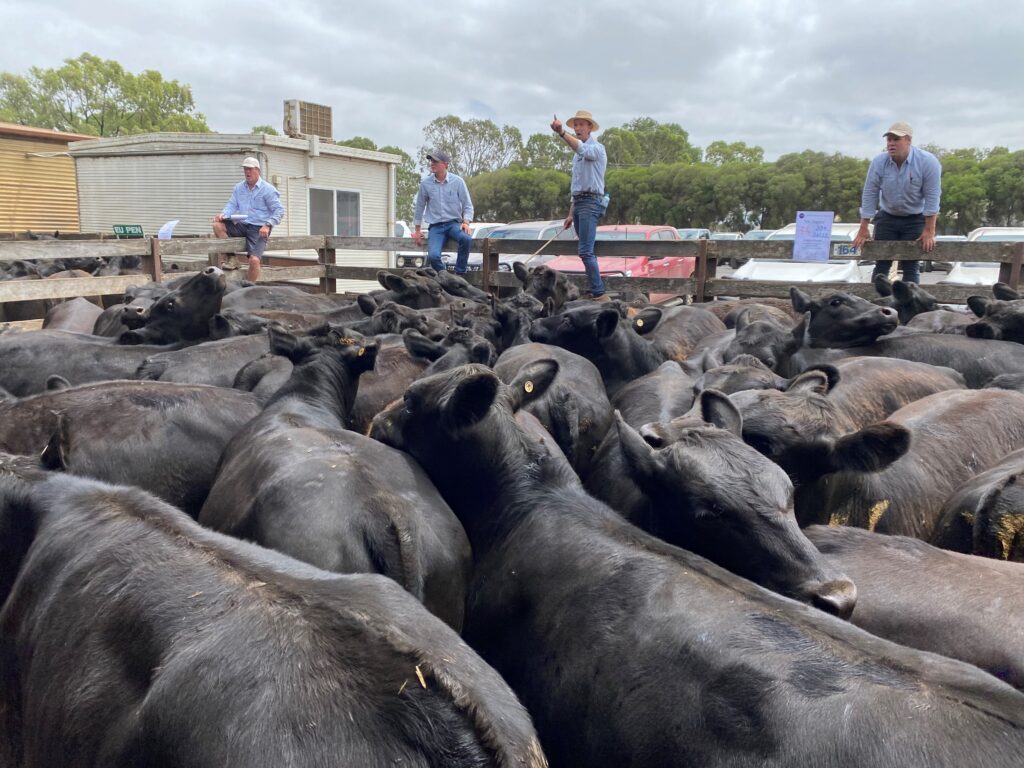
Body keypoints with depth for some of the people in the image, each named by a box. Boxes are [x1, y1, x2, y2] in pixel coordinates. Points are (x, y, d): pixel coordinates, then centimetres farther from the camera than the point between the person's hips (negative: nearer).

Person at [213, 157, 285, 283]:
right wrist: (223, 214, -15)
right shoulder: (239, 187, 14)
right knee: (217, 225, -17)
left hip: (259, 228, -5)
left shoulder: (268, 189, -2)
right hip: (242, 225, 5)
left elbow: (279, 210, -7)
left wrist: (267, 225, -21)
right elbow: (232, 205, 8)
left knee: (254, 260, -22)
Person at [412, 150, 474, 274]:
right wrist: (417, 230, 15)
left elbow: (467, 205, 4)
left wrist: (466, 222, -14)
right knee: (433, 256, -26)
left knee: (467, 239, -35)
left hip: (454, 223, 0)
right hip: (436, 227, 1)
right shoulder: (425, 183, 2)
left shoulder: (457, 181, -1)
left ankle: (459, 274, -19)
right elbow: (420, 207, 12)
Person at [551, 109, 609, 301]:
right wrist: (571, 213, 22)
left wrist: (562, 133, -43)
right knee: (586, 251, 8)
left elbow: (582, 149, -29)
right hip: (578, 202, 9)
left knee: (585, 251, -18)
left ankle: (599, 294, -19)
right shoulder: (578, 154, 24)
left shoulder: (597, 148, -4)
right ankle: (594, 289, 12)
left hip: (590, 202, -9)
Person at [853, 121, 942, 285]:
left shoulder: (928, 162, -17)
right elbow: (869, 195, -8)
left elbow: (932, 198, -16)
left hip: (915, 219, -2)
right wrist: (863, 230, -8)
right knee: (881, 263, -1)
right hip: (887, 217, 2)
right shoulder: (878, 162, -11)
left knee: (911, 265, -3)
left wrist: (929, 231, -18)